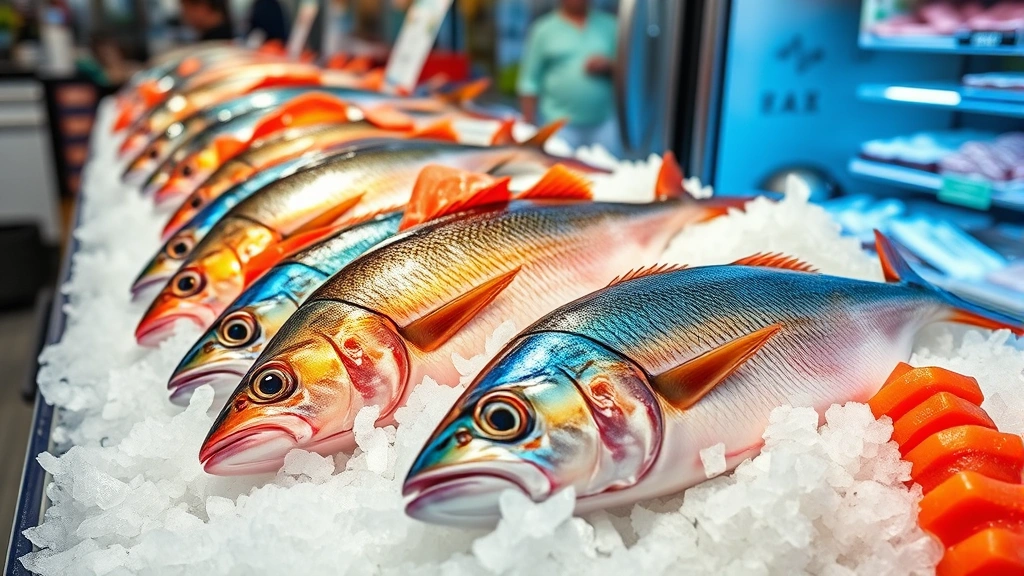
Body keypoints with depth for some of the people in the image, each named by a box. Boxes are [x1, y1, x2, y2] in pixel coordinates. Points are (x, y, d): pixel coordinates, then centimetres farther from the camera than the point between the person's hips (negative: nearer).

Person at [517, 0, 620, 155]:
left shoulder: (609, 25, 11)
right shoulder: (542, 29, 4)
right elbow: (529, 83, 3)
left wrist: (609, 66, -7)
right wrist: (530, 128, -1)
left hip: (603, 124, 3)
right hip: (559, 126, -2)